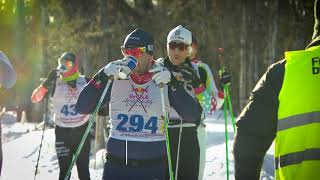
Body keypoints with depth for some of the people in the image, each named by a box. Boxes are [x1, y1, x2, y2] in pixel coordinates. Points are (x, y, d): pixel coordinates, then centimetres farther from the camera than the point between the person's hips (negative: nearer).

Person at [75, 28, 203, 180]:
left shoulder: (164, 80, 2)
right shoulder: (115, 80, 5)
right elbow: (82, 107, -1)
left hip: (154, 167, -1)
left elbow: (193, 115, -8)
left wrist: (173, 84, -18)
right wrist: (102, 76, -11)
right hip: (117, 166, 1)